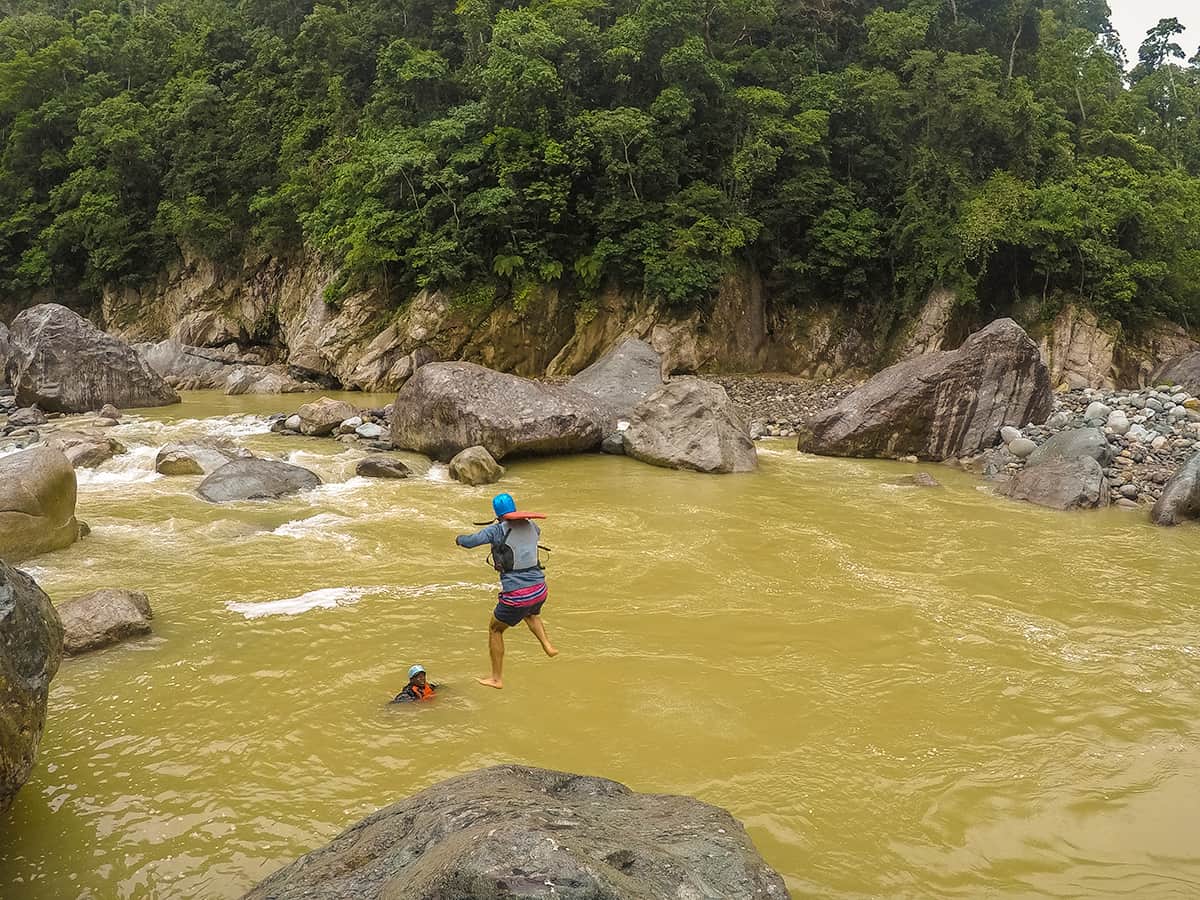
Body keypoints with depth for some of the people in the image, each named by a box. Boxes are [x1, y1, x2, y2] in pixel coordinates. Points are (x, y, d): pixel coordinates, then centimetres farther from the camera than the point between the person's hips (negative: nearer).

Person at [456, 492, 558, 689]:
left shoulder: (498, 530, -8)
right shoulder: (530, 526, 8)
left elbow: (469, 542, -8)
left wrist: (459, 538, 17)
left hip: (515, 595, -5)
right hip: (539, 590, 5)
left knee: (495, 630, 18)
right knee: (532, 615, 39)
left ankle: (496, 679, 22)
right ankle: (547, 645, 18)